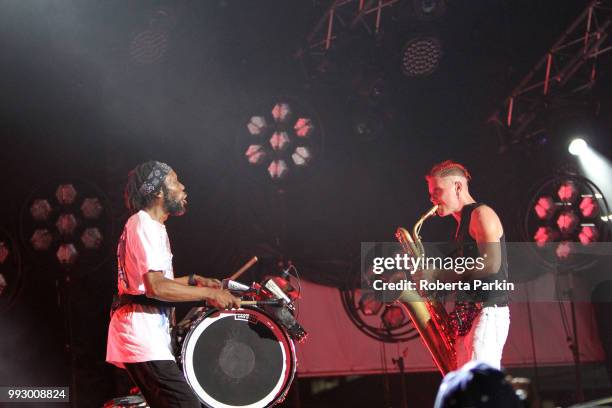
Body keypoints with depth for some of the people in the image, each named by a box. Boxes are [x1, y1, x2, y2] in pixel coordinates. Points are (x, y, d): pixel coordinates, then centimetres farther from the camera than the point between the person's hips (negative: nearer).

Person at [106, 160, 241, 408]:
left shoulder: (143, 224, 21)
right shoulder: (145, 225, -12)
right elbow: (156, 287, -23)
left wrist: (193, 280, 19)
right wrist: (209, 294, -16)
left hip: (147, 337, 11)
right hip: (142, 339, -11)